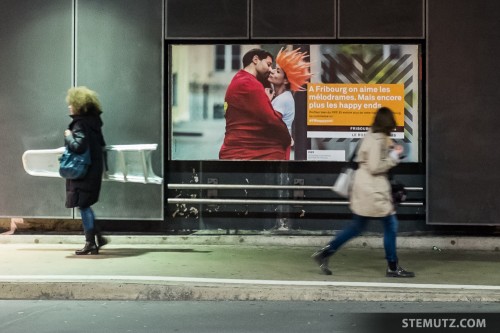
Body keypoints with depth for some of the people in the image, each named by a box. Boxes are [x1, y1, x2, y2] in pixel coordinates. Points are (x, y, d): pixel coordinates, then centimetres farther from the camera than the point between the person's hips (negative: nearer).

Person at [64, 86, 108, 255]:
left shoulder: (81, 124, -17)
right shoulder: (92, 121, 11)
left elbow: (79, 146, -26)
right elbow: (101, 144, 18)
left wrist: (68, 136, -12)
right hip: (94, 169, 9)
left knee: (83, 205, -2)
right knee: (85, 205, 17)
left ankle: (90, 243, 3)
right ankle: (98, 237, 19)